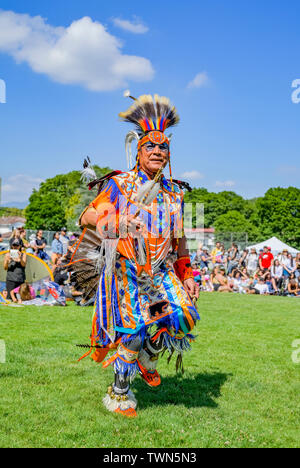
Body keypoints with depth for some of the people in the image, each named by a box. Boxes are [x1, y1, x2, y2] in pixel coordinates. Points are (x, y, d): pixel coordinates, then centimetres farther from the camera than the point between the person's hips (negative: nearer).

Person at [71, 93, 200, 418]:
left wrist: (187, 276, 12)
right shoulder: (118, 185, 0)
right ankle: (118, 394, 17)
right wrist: (114, 221, -30)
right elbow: (88, 217, -8)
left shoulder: (174, 193, 13)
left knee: (183, 316, -16)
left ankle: (148, 357, 14)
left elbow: (179, 239, 18)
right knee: (131, 330, -5)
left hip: (161, 270, 4)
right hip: (127, 269, -4)